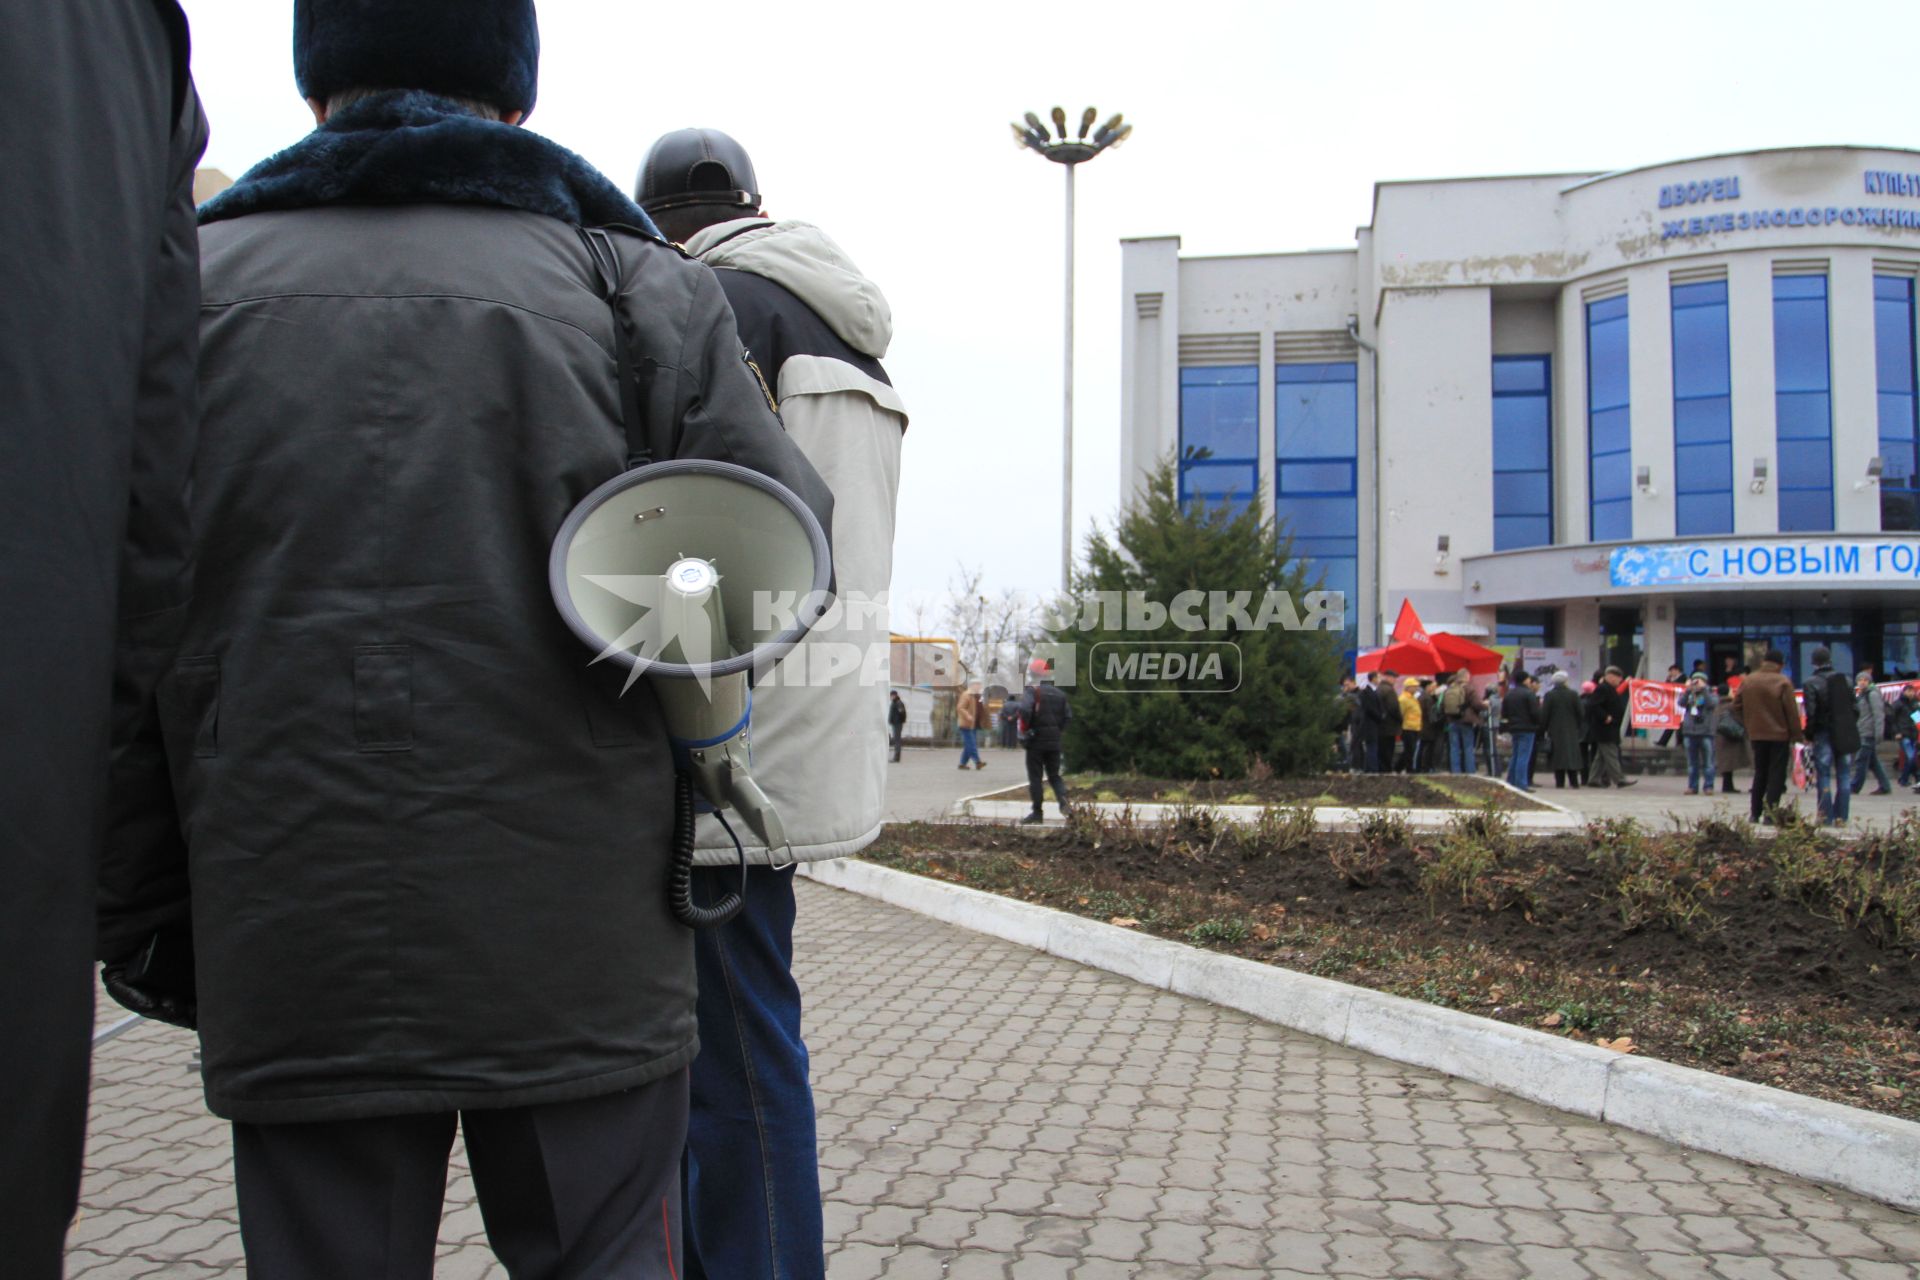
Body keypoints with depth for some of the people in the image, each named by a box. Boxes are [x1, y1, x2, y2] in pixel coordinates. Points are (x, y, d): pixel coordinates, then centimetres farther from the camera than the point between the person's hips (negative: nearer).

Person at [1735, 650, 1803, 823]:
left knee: (1760, 773, 15)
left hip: (1756, 735, 5)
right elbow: (1792, 711, -11)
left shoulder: (1747, 681, 3)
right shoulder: (1783, 683, -11)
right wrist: (1796, 735, -5)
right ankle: (1770, 813, -5)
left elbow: (1736, 705, 7)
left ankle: (1754, 813, 15)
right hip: (1779, 735, -5)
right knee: (1777, 775, 0)